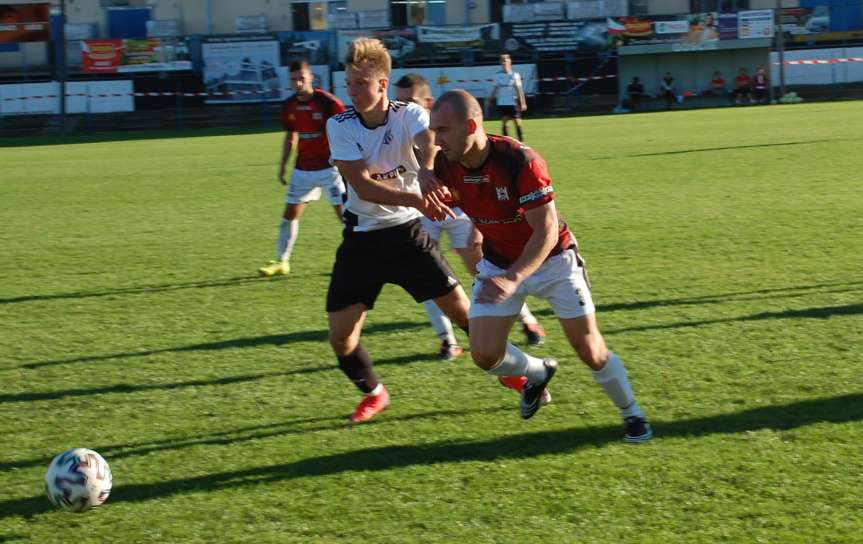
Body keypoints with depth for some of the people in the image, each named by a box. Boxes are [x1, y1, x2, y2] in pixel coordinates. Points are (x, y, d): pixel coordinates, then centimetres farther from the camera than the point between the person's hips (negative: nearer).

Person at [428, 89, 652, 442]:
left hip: (552, 259, -4)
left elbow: (547, 232, -32)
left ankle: (632, 413, 25)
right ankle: (537, 373, 26)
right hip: (498, 264, 4)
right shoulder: (445, 165, -18)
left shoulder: (521, 161, -33)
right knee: (484, 355, -8)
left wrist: (513, 279, -42)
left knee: (590, 352, -1)